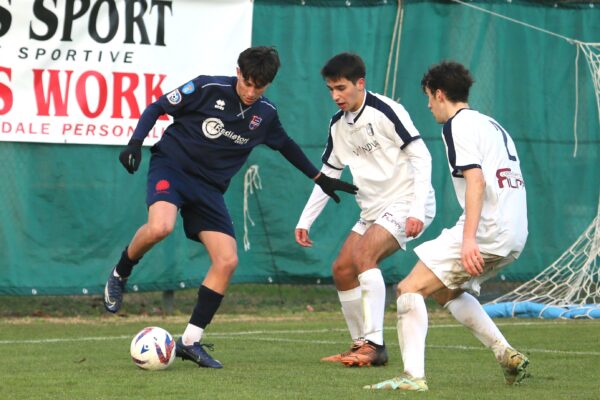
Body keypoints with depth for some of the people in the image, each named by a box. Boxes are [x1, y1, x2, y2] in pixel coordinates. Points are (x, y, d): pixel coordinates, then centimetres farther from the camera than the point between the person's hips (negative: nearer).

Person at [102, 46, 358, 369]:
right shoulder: (207, 89, -11)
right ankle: (120, 274, -4)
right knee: (160, 227, -36)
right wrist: (135, 143, -17)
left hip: (210, 187, 5)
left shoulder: (265, 114, 4)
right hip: (171, 167, -5)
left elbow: (286, 145, 25)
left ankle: (190, 342, 1)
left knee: (227, 261, -10)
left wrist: (321, 179, 26)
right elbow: (157, 108, -3)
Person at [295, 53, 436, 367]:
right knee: (342, 270, 2)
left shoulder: (385, 111, -14)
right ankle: (361, 345, 14)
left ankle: (375, 344, -28)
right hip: (373, 210, 9)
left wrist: (418, 210, -24)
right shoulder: (338, 124, 10)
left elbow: (421, 156, -16)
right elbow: (327, 174, 19)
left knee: (363, 256, -26)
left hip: (406, 203, -9)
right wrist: (305, 220, 13)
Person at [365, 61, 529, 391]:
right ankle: (506, 354, 15)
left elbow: (476, 180, -20)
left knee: (410, 288, -8)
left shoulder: (458, 125, -7)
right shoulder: (492, 125, 21)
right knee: (446, 290, 26)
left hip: (486, 230, -9)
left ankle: (413, 376, -19)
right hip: (515, 236, 9)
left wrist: (469, 238, -27)